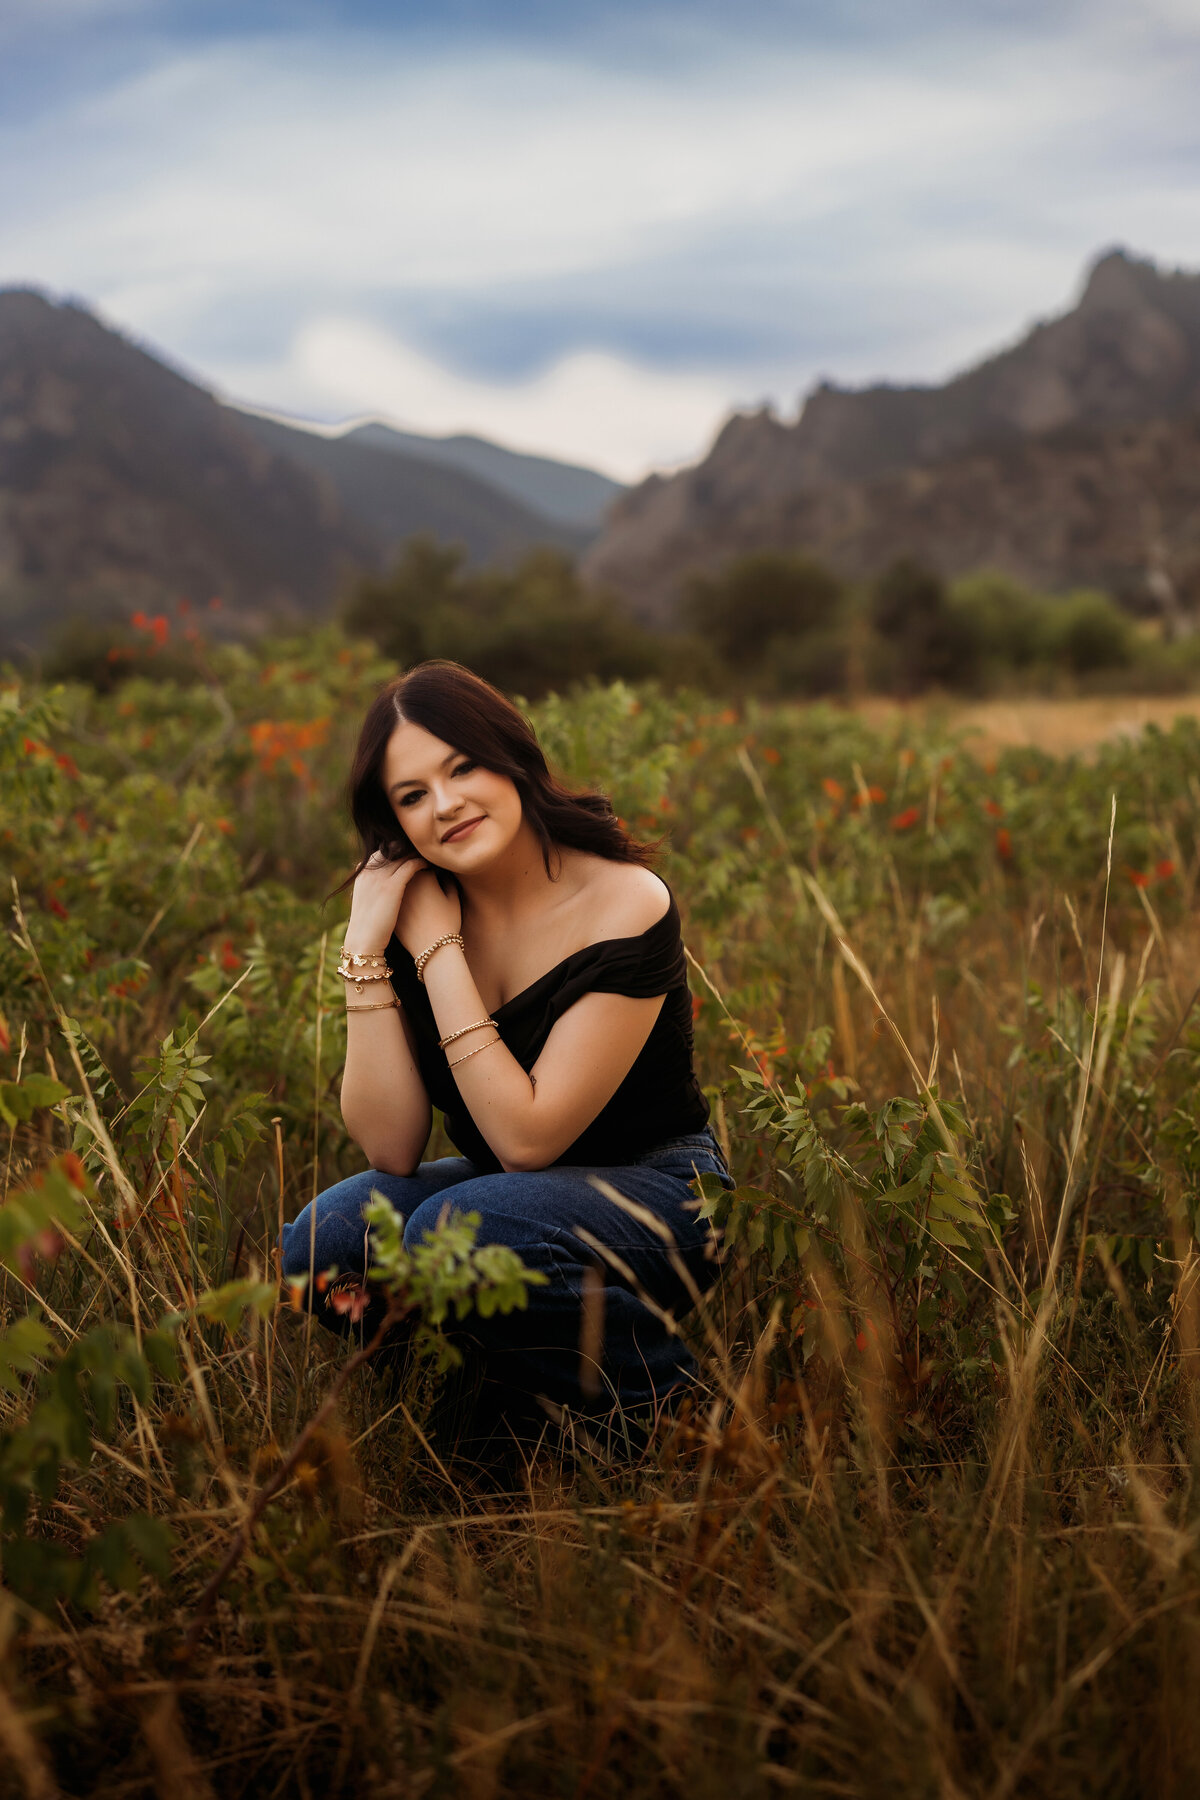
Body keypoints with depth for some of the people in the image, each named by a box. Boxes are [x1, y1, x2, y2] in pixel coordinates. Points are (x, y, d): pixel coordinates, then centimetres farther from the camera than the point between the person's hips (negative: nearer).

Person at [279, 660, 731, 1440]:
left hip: (653, 1194, -5)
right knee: (324, 1243, -19)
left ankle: (660, 1388, -7)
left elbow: (526, 1138, -25)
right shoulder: (409, 909, -6)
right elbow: (392, 1150, -13)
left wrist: (440, 951, -24)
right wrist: (366, 949, -20)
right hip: (510, 1192, 5)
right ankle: (505, 1385, 6)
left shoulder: (626, 905, -22)